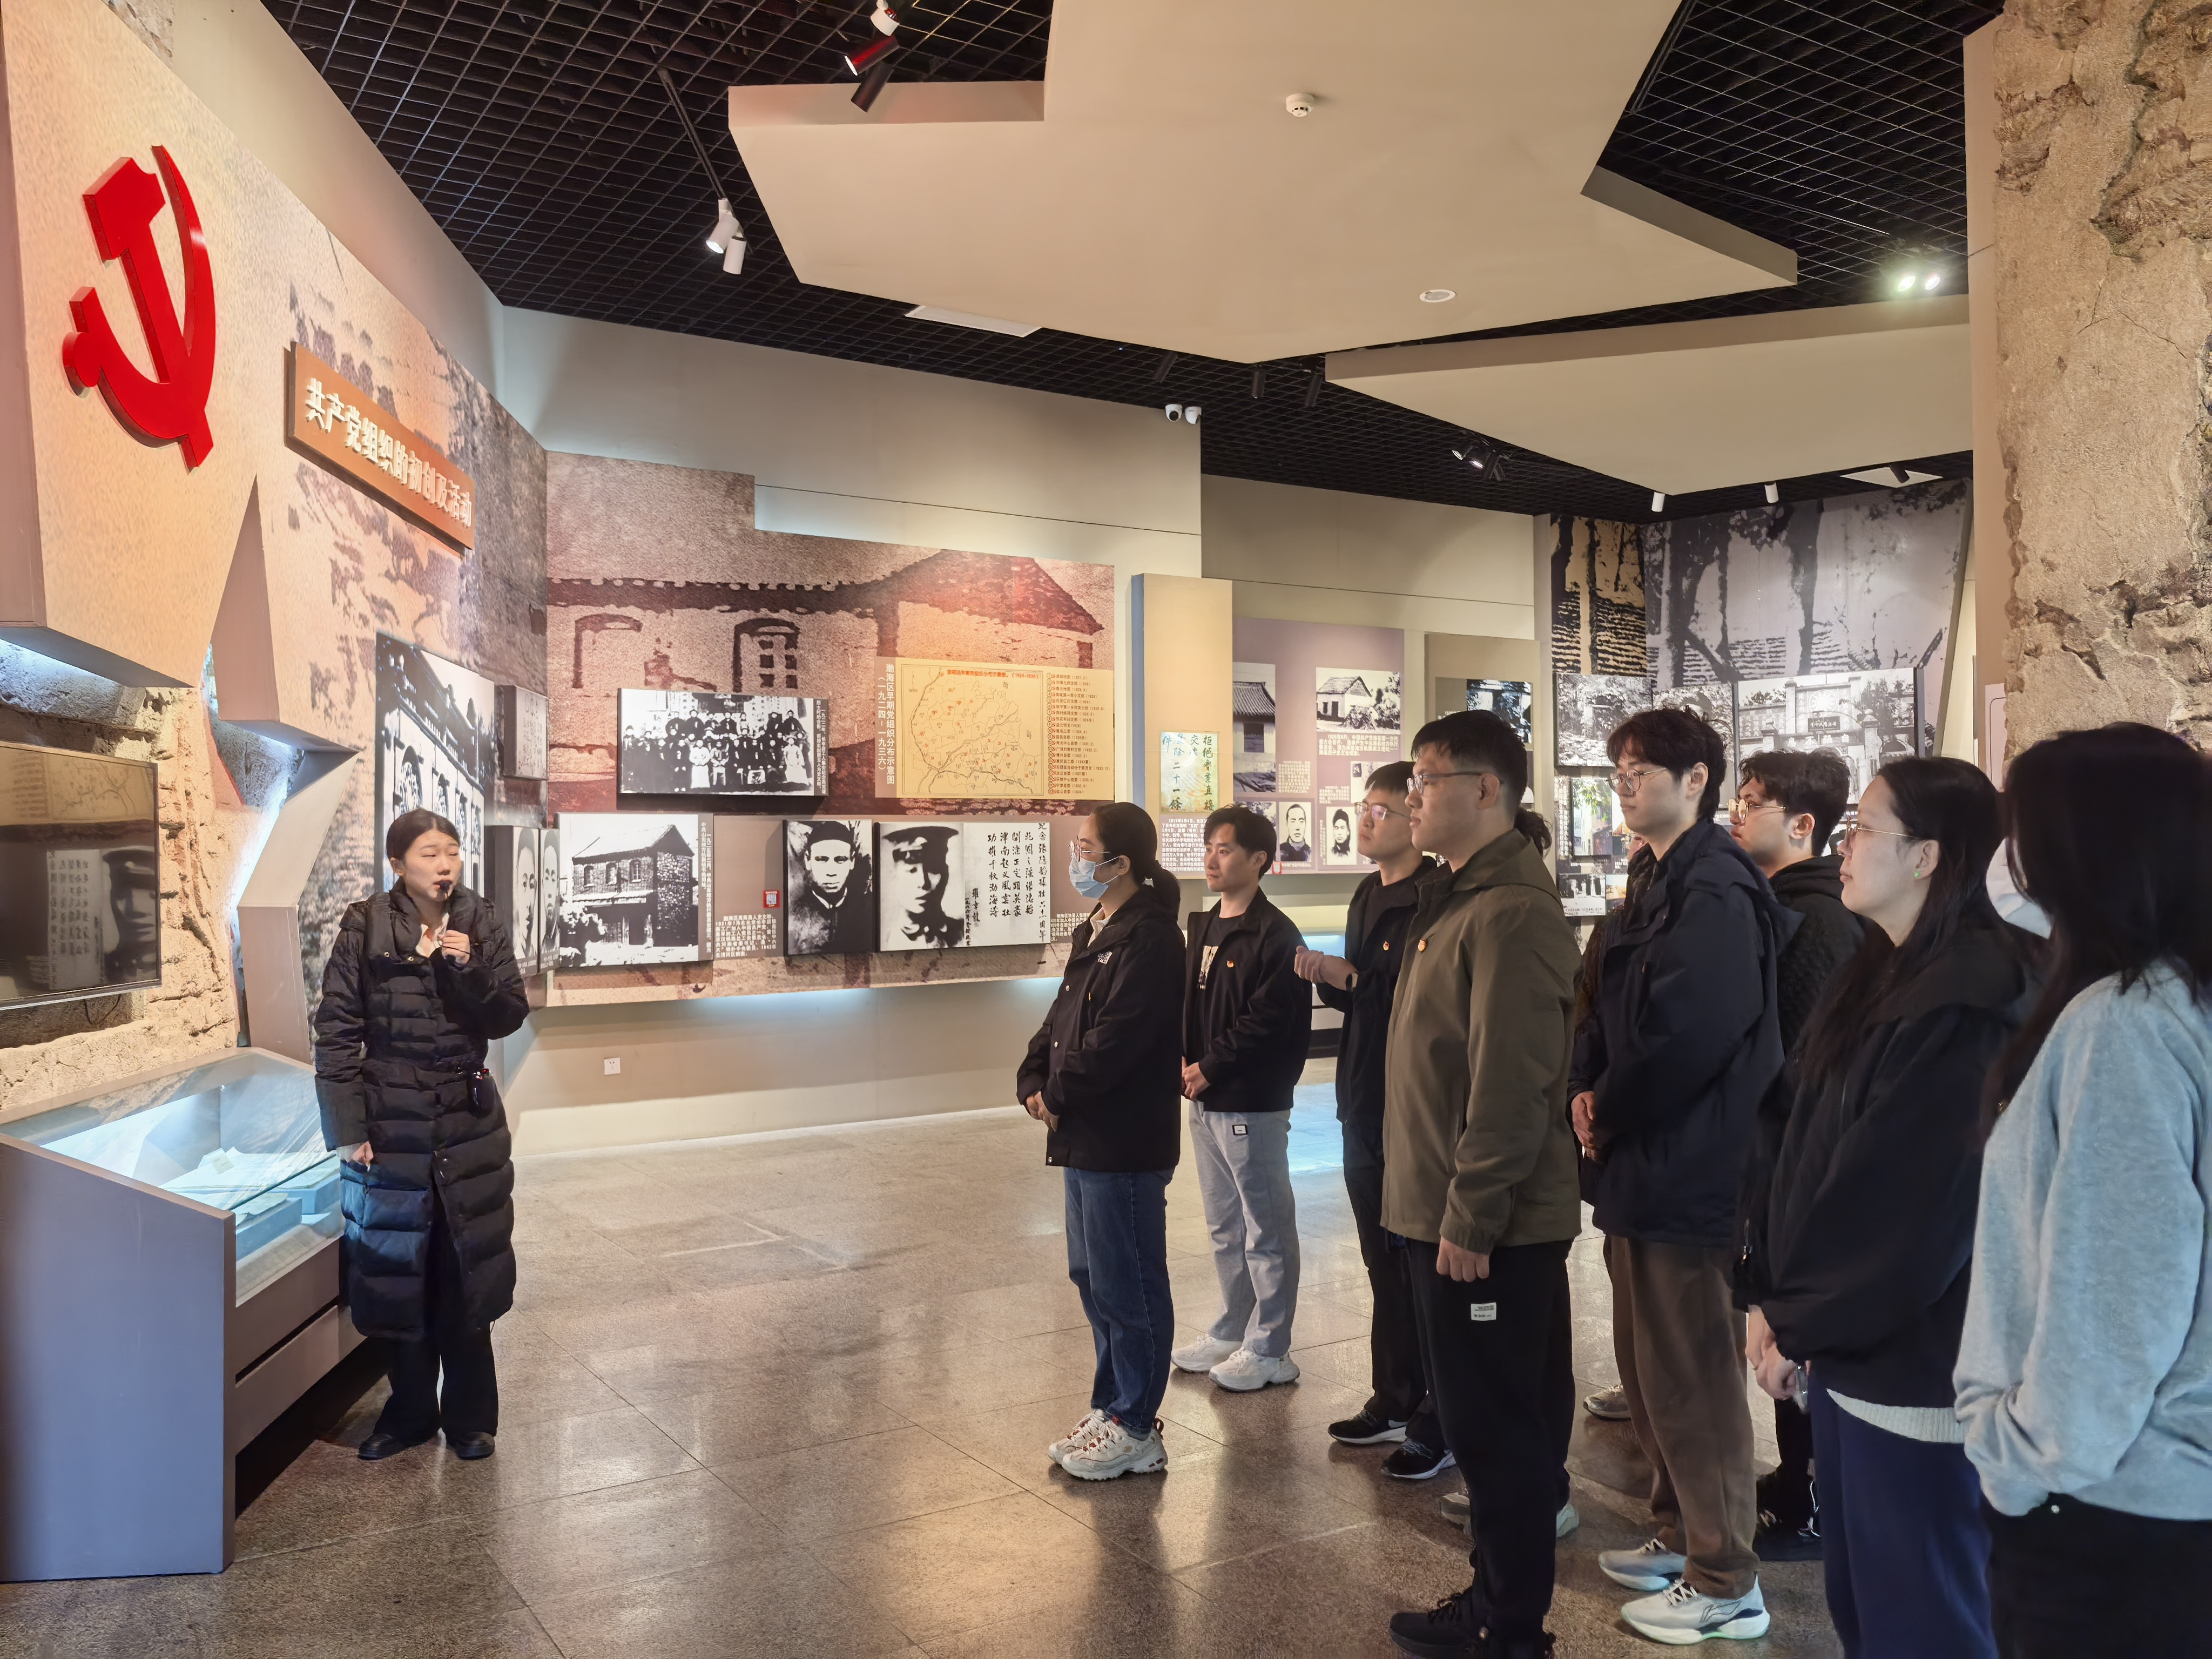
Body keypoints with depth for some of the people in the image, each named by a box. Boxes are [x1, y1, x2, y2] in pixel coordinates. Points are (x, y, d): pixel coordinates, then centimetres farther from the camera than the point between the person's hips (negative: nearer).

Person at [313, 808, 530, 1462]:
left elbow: (510, 1017, -2)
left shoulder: (480, 925, -1)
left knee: (465, 1273, 8)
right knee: (398, 1273, 10)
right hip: (391, 1127, -1)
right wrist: (349, 1128, -9)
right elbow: (336, 1032, -6)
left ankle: (469, 1415, 22)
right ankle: (409, 1413, 27)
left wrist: (468, 968, -20)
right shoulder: (365, 929, -7)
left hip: (468, 1123, 1)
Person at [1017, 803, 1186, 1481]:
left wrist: (1059, 1096, -14)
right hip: (1084, 1138, 10)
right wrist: (1035, 1084, 1)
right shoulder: (1094, 932, 14)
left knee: (1127, 1284, 1)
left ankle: (1134, 1430, 14)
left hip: (1125, 1144, -10)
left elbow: (1113, 1040, -24)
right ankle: (1113, 1408, 32)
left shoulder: (1149, 938, -18)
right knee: (1091, 1275, 18)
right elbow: (1060, 1019, 16)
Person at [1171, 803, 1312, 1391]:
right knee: (1224, 1227, 19)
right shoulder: (1203, 928, 13)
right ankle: (1233, 1332, 31)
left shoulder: (1275, 935, -14)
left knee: (1266, 1229, 2)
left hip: (1254, 1105, -9)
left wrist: (1210, 1067, -15)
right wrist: (1185, 1060, 0)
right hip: (1206, 1101, 9)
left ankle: (1269, 1349, 12)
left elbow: (1268, 1022, -20)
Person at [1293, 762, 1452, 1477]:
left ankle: (1438, 1424, 12)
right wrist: (1328, 979, 1)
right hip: (1366, 1104, 9)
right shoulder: (1368, 896, 13)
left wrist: (1351, 977, -20)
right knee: (1384, 1264, 18)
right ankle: (1393, 1401, 31)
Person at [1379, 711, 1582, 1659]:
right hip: (1445, 1212, 10)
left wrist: (1471, 1216, -21)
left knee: (1494, 1426, 2)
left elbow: (1510, 1082, -24)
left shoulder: (1510, 912, -19)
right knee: (1489, 1418, 18)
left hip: (1486, 1227, -10)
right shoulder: (1457, 899, 13)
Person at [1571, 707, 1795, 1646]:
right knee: (1647, 1368, 20)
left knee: (1691, 1383, 1)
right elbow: (1608, 1008, 16)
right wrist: (1588, 1090, -1)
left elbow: (1684, 1036, -25)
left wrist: (1608, 1114, -12)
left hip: (1687, 1172, -10)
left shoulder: (1715, 891, -17)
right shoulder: (1654, 882, 14)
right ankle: (1680, 1536, 35)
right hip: (1642, 1167, 10)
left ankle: (1725, 1585, 15)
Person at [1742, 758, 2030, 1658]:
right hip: (1850, 1344, 9)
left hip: (1912, 1362, -9)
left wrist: (1798, 1325, -12)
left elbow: (1913, 1204, -21)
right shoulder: (1887, 974, 10)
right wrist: (1777, 1298, 2)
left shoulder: (1963, 1004, -20)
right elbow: (1806, 1153, 9)